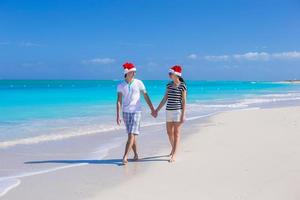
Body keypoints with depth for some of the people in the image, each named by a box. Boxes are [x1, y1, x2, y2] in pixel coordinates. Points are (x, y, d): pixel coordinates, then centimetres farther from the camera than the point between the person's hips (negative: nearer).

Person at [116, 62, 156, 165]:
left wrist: (152, 109, 6)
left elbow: (146, 97, 3)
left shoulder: (139, 83, -4)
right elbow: (119, 101, -6)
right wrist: (118, 116, -14)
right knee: (131, 135, 9)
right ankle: (136, 155, 22)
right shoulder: (120, 86, -2)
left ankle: (125, 157, -14)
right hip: (126, 112, 2)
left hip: (136, 112, -2)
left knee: (131, 134, -12)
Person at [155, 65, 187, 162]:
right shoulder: (169, 85, 8)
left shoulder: (182, 86, -9)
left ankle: (174, 155, -5)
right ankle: (173, 149, 35)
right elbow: (164, 99, 11)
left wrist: (183, 115, -14)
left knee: (176, 133, -4)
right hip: (169, 111, 6)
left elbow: (184, 101, -9)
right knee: (169, 132, 13)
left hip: (178, 111, -6)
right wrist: (157, 110, 9)